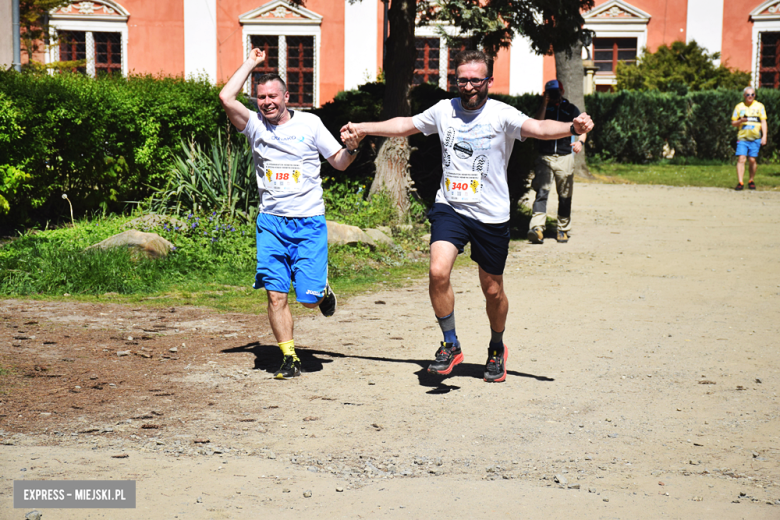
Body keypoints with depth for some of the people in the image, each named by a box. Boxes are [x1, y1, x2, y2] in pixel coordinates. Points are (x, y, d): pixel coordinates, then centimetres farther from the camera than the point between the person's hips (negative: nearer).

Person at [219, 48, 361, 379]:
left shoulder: (309, 124, 4)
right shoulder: (255, 125, 4)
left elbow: (339, 162, 10)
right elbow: (226, 98, -11)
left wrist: (352, 148, -12)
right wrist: (251, 64, 0)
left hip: (309, 222, -1)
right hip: (271, 221, 1)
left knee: (309, 299, -5)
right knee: (276, 294, -5)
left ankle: (323, 290, 30)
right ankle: (289, 358, 4)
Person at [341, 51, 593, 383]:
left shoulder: (501, 115, -9)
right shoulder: (445, 110, 4)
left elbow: (538, 129, -25)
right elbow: (404, 125, 19)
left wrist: (571, 128, -43)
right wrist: (362, 128, 19)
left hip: (491, 215, -2)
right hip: (450, 208, 2)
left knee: (493, 291, 9)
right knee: (438, 272, -20)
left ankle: (497, 349, 36)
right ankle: (450, 346, -2)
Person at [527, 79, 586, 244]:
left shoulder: (571, 109, 13)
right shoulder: (543, 108, 11)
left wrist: (580, 141, -9)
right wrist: (545, 104, -8)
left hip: (565, 157, 1)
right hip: (545, 157, -1)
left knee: (565, 196, 4)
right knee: (541, 192, -16)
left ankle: (563, 230, 15)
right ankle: (537, 228, -26)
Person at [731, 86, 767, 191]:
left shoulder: (759, 106, 7)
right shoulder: (739, 107, 9)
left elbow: (763, 122, 6)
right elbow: (733, 123, 12)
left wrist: (764, 136, -4)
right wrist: (740, 121, -10)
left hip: (755, 138, 0)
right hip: (742, 138, 0)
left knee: (752, 160, -2)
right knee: (741, 159, -11)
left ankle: (751, 181, 16)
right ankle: (740, 183, -12)